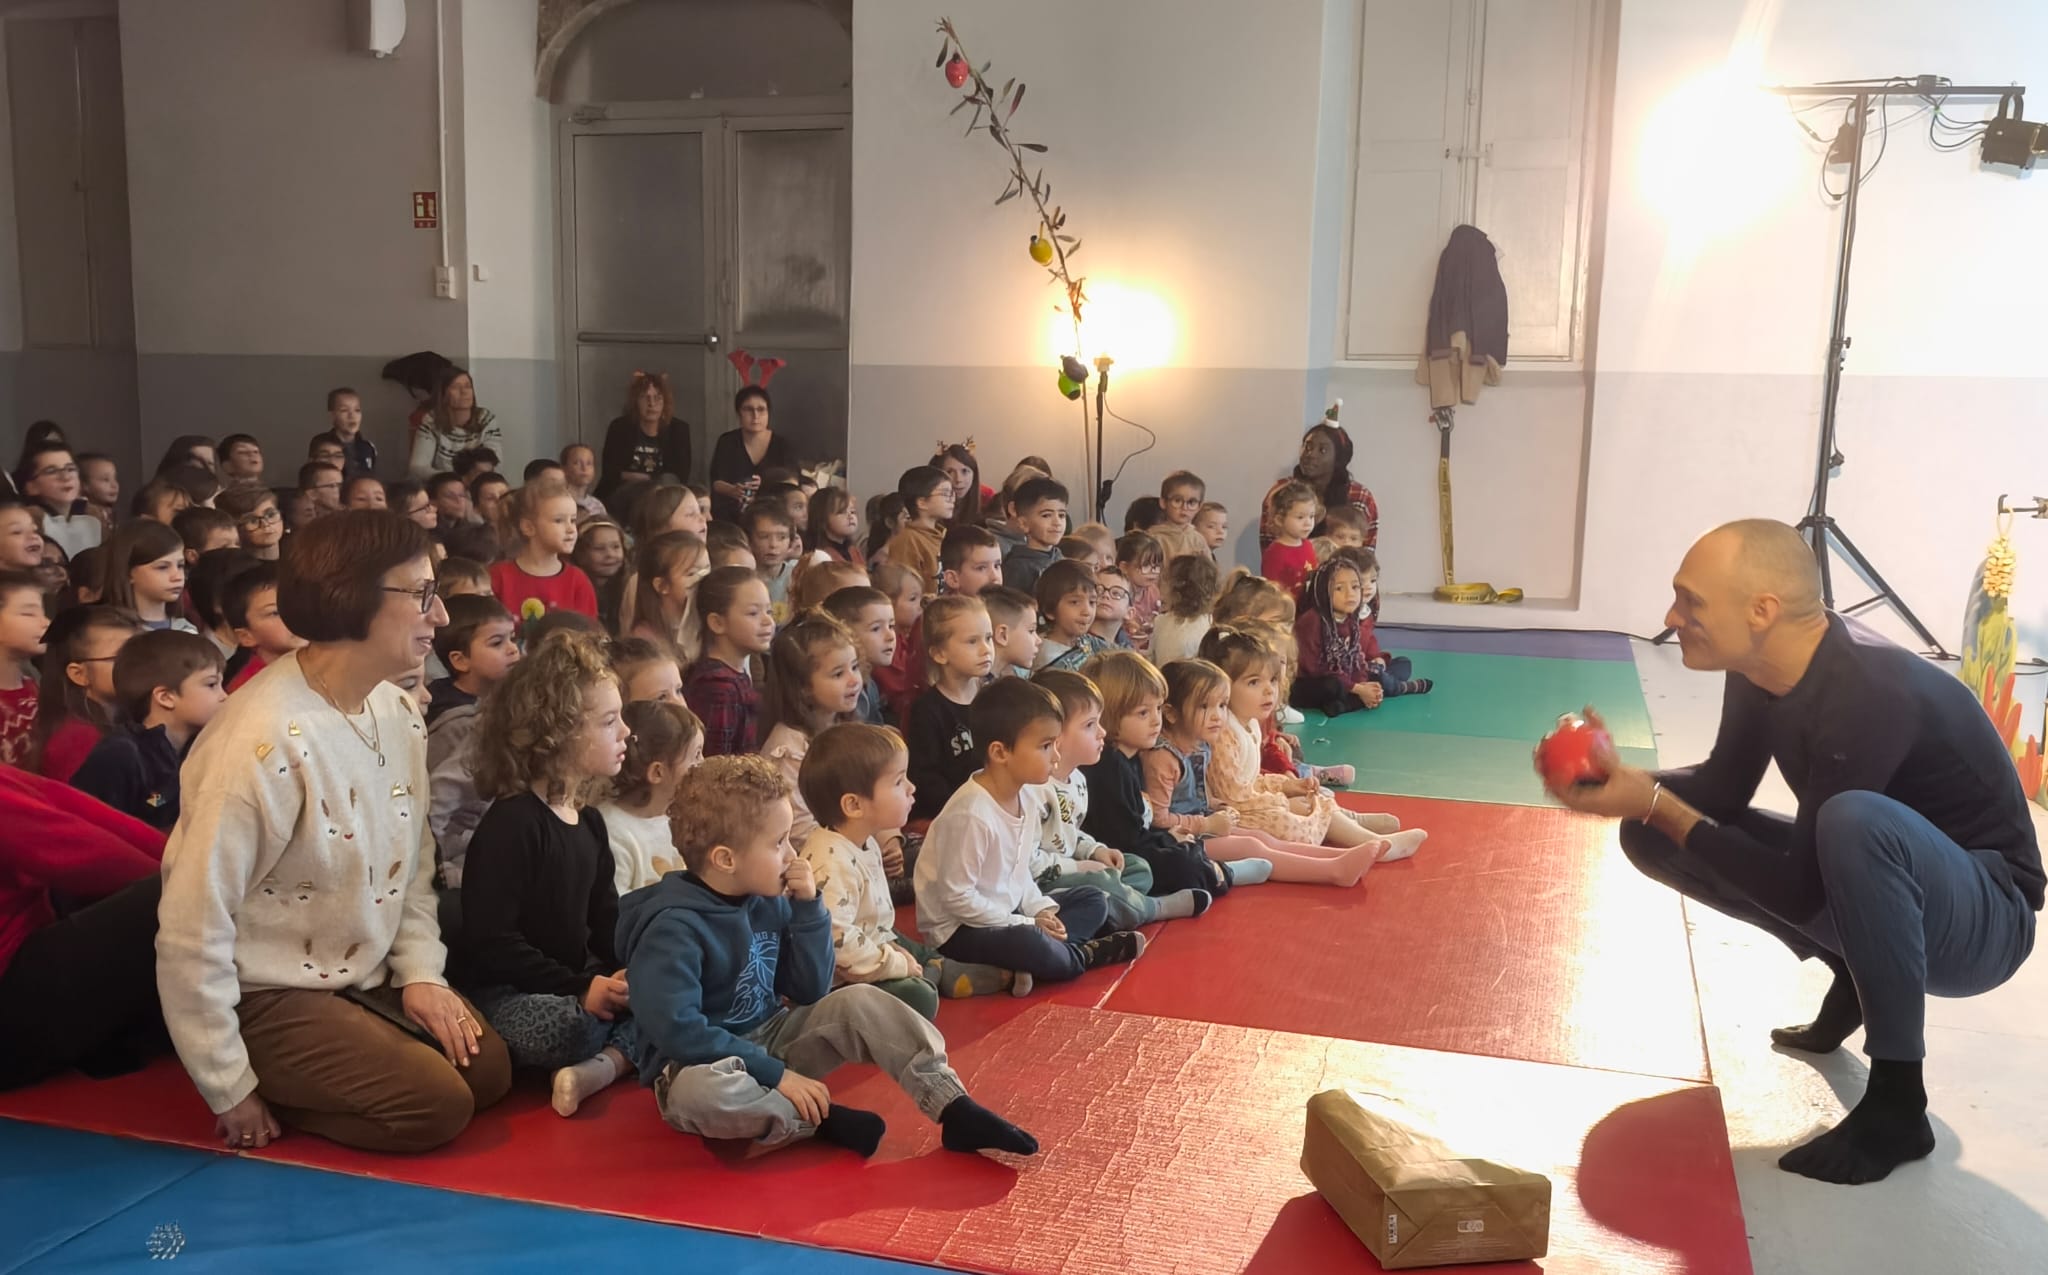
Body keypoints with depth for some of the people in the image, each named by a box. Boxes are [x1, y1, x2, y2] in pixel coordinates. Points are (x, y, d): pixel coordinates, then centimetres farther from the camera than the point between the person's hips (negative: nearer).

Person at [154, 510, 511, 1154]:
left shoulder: (398, 713, -2)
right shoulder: (264, 740, -27)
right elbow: (192, 930, -24)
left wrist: (420, 970, -2)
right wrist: (230, 1090, -17)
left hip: (366, 975, 8)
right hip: (266, 995, -8)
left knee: (488, 1070, -2)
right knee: (435, 1103, -17)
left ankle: (290, 1084, 13)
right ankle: (262, 1100, 4)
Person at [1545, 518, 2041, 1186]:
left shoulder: (1870, 695, -33)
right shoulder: (1766, 663, -10)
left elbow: (1801, 893, -29)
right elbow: (1724, 789, 5)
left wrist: (1653, 805, -27)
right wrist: (1629, 781, -14)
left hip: (1984, 918, -7)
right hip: (1883, 891, 8)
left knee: (1855, 818, -40)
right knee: (1652, 835, -4)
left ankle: (1897, 1102, -23)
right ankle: (1853, 976, 9)